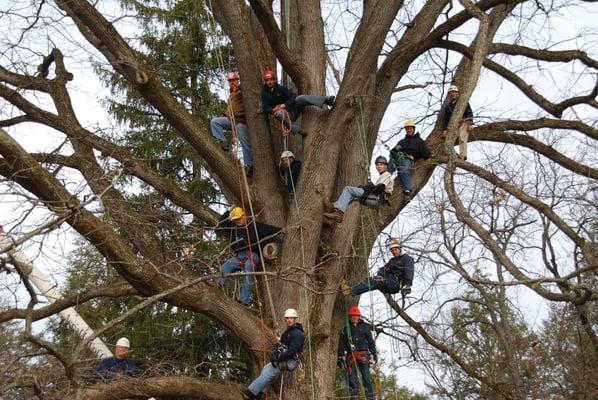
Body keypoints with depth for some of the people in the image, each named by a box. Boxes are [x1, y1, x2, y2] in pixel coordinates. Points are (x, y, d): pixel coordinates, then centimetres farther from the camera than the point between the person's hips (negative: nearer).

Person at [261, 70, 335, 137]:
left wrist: (285, 105, -26)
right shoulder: (264, 93, 4)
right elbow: (266, 108, 1)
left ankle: (325, 100, -45)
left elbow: (293, 97, -9)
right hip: (285, 114, 0)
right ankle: (297, 130, -45)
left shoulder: (281, 88, 1)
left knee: (300, 98, -28)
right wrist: (273, 110, -20)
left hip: (293, 110, 0)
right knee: (279, 114, -37)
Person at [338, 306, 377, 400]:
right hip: (350, 356, 0)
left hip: (363, 355, 0)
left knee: (367, 377, -7)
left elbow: (371, 342, 14)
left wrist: (374, 354, 6)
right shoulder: (345, 328, 12)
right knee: (352, 378, -4)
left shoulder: (364, 327, 14)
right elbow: (341, 343, 6)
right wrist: (340, 356, -3)